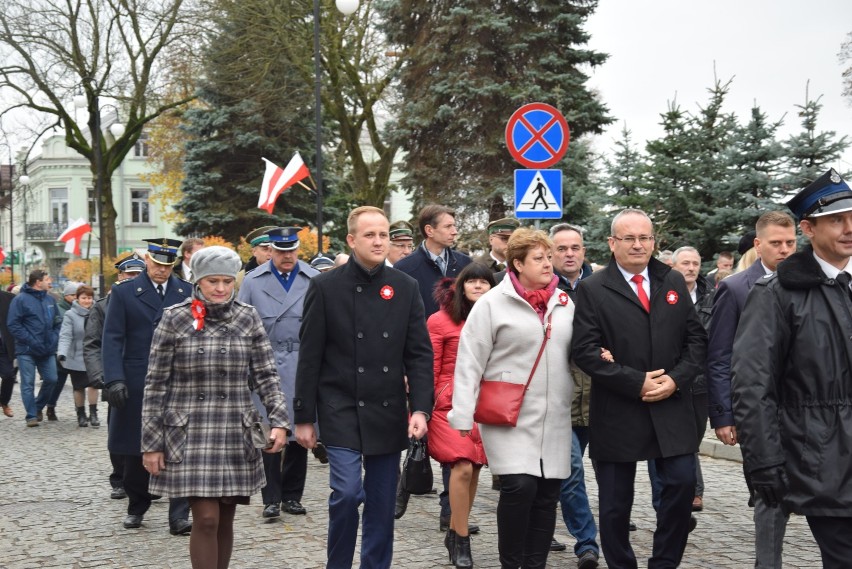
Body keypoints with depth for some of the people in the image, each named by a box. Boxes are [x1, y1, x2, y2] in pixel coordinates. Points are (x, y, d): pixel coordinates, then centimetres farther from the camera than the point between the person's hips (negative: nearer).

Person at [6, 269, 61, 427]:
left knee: (51, 379, 5)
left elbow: (58, 322, 19)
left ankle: (38, 407, 26)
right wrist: (30, 341, -17)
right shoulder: (21, 299, -7)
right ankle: (31, 416, 4)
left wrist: (54, 339, 2)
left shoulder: (50, 299, 10)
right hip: (27, 351, -5)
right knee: (28, 383, -2)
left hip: (47, 350, 5)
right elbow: (13, 324, -11)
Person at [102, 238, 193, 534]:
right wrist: (114, 379, -13)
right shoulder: (123, 293, 3)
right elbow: (112, 340, -2)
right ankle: (136, 507, 27)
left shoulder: (188, 293, 7)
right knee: (136, 451, 10)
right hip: (136, 384, 0)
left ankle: (179, 517, -1)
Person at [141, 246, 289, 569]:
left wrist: (279, 421, -9)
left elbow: (266, 376, 5)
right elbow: (155, 385, 0)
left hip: (237, 433, 3)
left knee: (225, 520, 8)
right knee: (206, 519, -9)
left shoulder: (248, 318, 4)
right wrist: (151, 443, -3)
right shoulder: (174, 319, -2)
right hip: (189, 433, -2)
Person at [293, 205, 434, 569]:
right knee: (347, 492, -13)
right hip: (341, 409, -3)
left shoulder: (405, 288, 4)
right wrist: (303, 416, -2)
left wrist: (421, 408, -8)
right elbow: (310, 357, -2)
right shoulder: (325, 287, -3)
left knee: (382, 504, 8)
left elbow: (420, 354, 3)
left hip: (388, 413, 3)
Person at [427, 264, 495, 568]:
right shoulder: (440, 321, -3)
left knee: (473, 469, 6)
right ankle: (462, 541, -1)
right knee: (463, 467, -14)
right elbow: (429, 369, -1)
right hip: (450, 403, -4)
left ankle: (454, 533, 24)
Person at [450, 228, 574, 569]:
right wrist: (464, 415, -11)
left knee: (547, 493, 5)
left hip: (554, 419, 5)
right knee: (519, 487, -14)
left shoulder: (564, 304, 10)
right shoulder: (493, 303, -4)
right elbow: (469, 361, -6)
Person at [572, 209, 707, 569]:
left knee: (682, 484, -3)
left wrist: (676, 379, -8)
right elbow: (585, 351, -10)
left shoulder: (674, 282, 10)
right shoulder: (593, 290, -3)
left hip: (671, 408, 3)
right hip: (616, 413, -3)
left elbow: (696, 338, 9)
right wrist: (637, 382, -14)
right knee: (615, 502, 5)